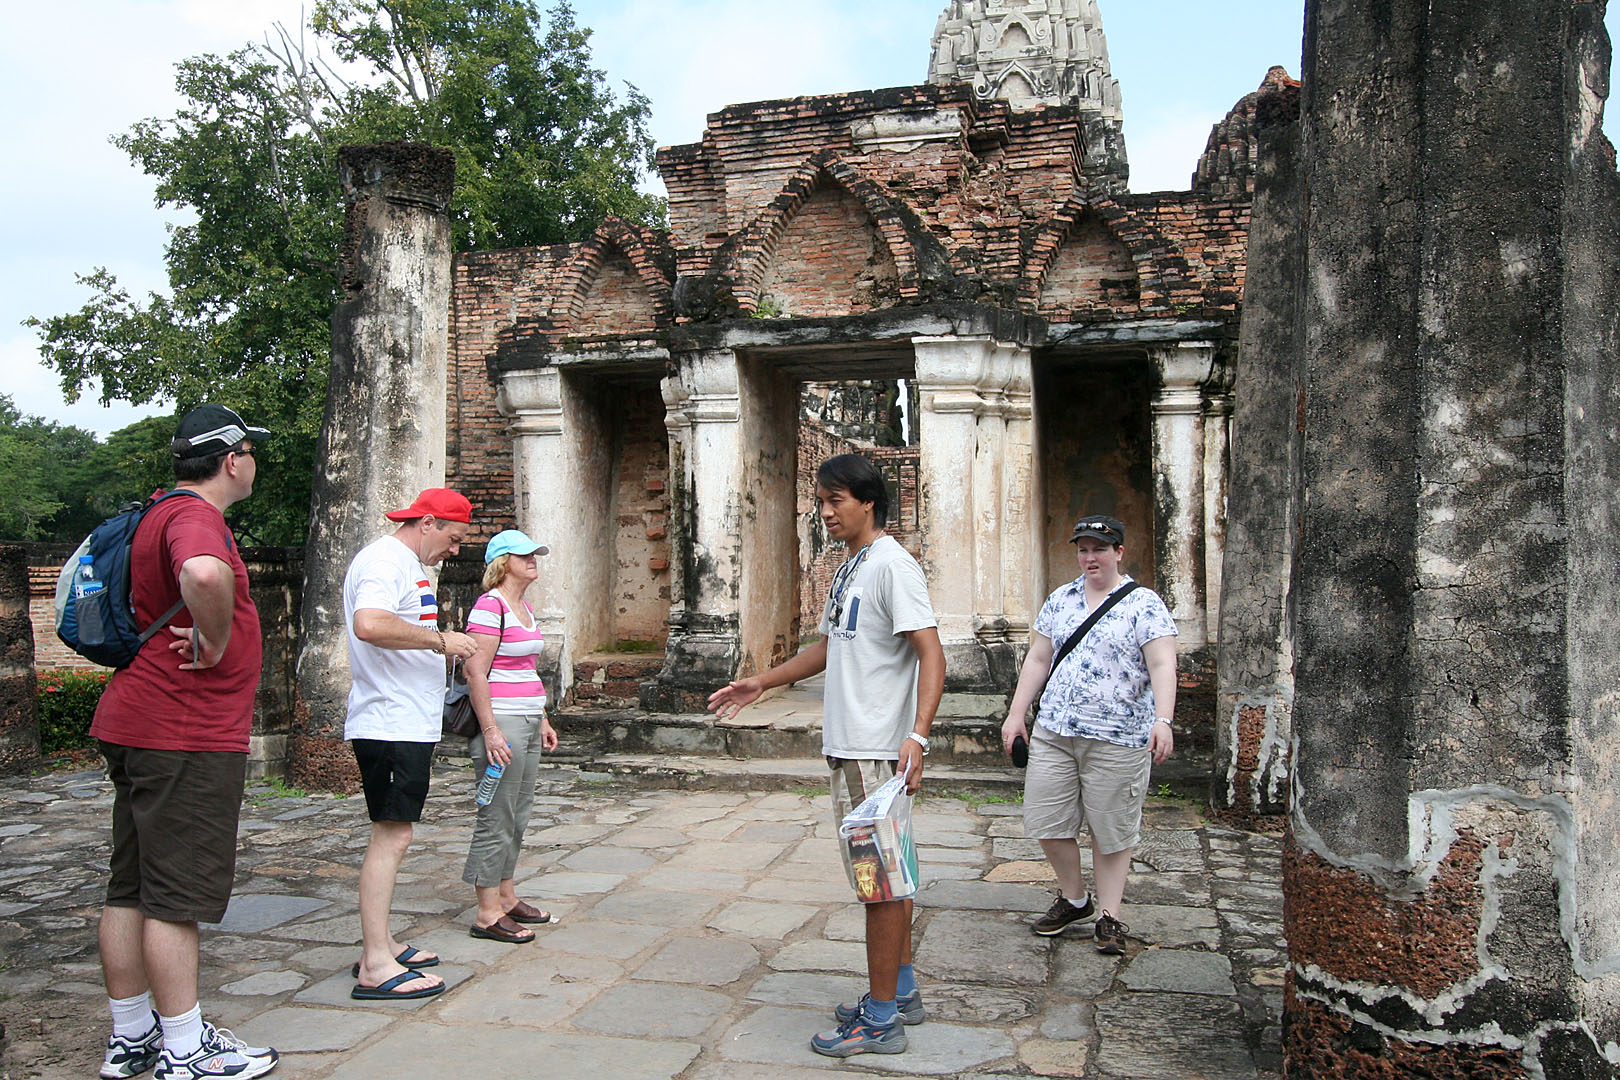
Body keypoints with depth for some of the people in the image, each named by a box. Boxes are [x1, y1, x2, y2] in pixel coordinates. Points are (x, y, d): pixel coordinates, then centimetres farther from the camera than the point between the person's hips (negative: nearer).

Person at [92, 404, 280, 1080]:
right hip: (187, 739, -10)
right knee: (177, 895, -2)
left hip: (135, 724, 10)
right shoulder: (195, 518, -16)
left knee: (131, 889, 14)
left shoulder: (157, 517, 17)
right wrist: (216, 644, -24)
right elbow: (205, 574, -41)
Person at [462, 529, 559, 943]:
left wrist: (542, 720, 22)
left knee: (518, 815, 15)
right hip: (501, 722, -10)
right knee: (497, 818, -5)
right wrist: (490, 730, -22)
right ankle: (487, 914, 2)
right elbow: (475, 671, -18)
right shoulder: (490, 606, -12)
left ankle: (506, 896, 26)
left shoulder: (525, 608, 16)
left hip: (527, 721, 10)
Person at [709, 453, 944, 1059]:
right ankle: (901, 993, 30)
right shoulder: (849, 568, 16)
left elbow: (932, 657, -22)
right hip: (849, 746, 10)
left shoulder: (892, 565, -15)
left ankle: (880, 1021, 8)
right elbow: (829, 647, 28)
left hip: (876, 752, -10)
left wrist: (917, 735, -34)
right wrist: (761, 684, 26)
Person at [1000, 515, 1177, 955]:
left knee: (1111, 830, 3)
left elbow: (1162, 666, -12)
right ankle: (1074, 899, 27)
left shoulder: (1144, 604, -3)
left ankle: (1108, 916, 18)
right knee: (1046, 821, 5)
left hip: (1117, 738, -4)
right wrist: (1016, 714, 11)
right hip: (1054, 732, 5)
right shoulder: (1060, 600, 11)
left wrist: (1162, 720, -26)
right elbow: (1037, 659, 14)